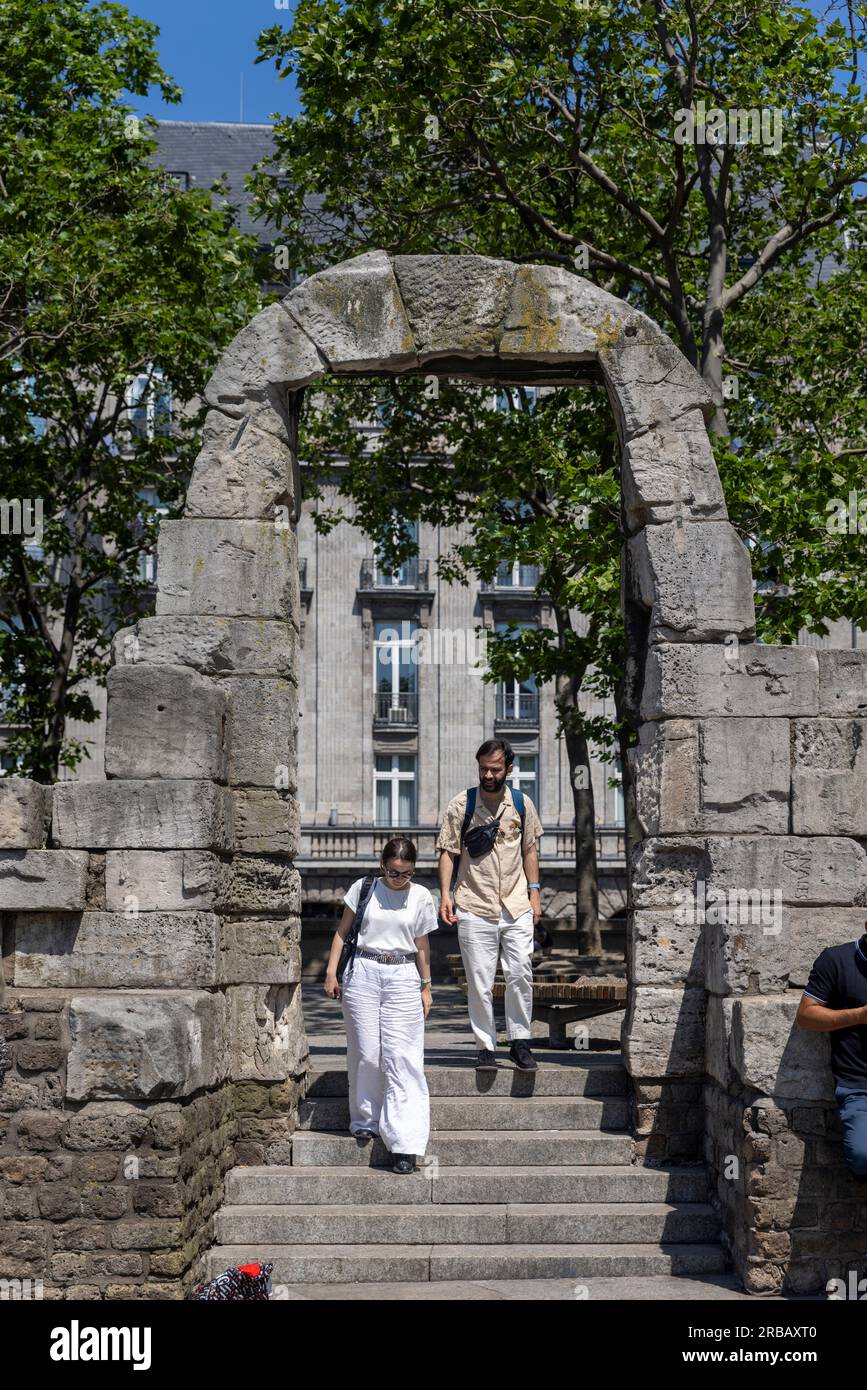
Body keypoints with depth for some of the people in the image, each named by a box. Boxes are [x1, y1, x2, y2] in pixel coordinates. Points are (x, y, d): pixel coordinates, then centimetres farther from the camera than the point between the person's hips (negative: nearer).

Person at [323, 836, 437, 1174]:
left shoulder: (421, 898, 5)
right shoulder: (363, 889, 3)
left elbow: (422, 947, 12)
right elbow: (343, 931, 9)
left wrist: (426, 986, 12)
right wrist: (331, 972, 4)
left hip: (403, 978, 0)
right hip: (362, 972, 0)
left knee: (401, 1057, -7)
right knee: (366, 1053, 2)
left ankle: (404, 1142, -10)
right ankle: (366, 1120, 22)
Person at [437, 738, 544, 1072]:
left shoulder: (522, 804, 7)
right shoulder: (460, 805, 0)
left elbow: (530, 849, 15)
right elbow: (448, 852, 1)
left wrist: (534, 891, 9)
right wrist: (445, 894, -8)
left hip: (517, 907, 2)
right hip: (474, 908, -1)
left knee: (520, 974, -5)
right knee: (479, 982, 1)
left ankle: (520, 1041, 9)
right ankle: (486, 1047, 11)